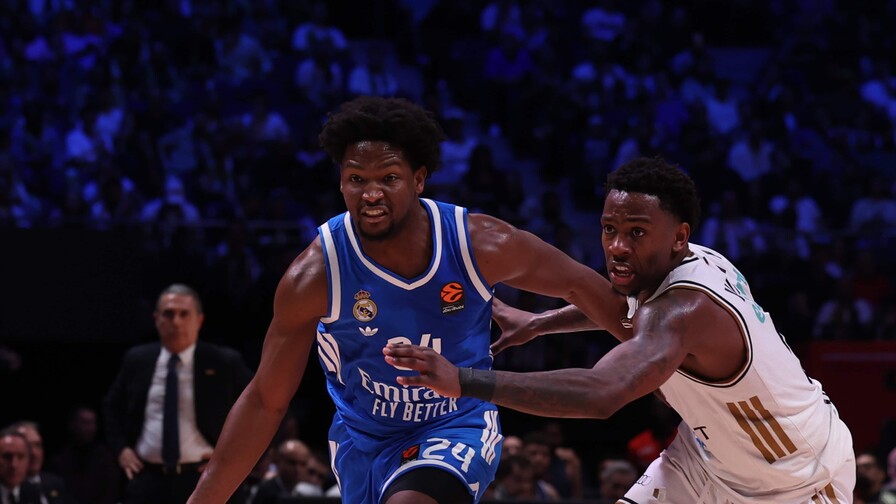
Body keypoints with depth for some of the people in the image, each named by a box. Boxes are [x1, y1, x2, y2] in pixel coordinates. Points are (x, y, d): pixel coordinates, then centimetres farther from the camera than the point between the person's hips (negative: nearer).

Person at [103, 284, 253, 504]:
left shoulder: (224, 363, -1)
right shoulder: (137, 360, 8)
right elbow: (112, 406, 24)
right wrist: (121, 448, 10)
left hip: (202, 480, -2)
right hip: (148, 479, 2)